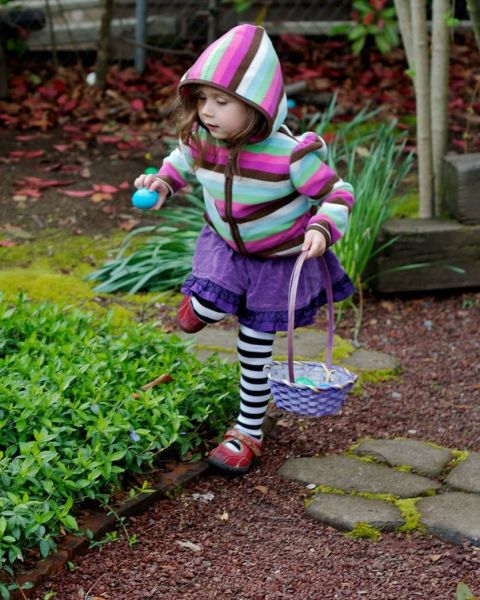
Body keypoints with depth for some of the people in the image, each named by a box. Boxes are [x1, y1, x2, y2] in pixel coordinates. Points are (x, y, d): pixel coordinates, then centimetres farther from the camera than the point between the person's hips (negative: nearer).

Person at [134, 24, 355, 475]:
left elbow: (337, 195, -20)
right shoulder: (203, 138, -18)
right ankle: (204, 300, 22)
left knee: (255, 352, 7)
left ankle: (247, 433, 27)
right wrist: (163, 182, -11)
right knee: (194, 318, -16)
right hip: (225, 246, 4)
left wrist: (321, 230, -38)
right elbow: (184, 158, 7)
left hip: (280, 260, -3)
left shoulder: (290, 155, -32)